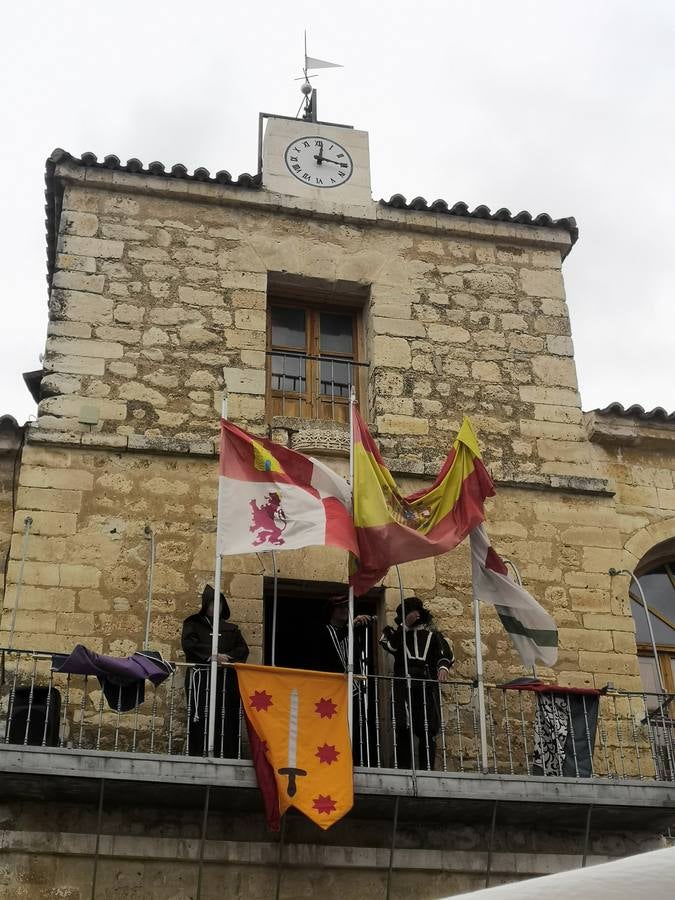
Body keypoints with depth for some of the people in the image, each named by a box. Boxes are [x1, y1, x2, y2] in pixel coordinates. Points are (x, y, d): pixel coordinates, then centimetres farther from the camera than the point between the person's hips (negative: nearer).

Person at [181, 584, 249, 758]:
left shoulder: (231, 628, 24)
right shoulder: (193, 623, 16)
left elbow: (243, 649, 11)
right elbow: (188, 643, -2)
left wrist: (227, 658, -9)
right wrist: (212, 656, -13)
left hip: (227, 679, 2)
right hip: (200, 677, -2)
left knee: (227, 722, -10)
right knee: (200, 721, -12)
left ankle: (226, 758, -13)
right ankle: (197, 756, -13)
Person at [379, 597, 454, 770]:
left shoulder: (432, 635, 25)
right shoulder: (396, 632, 23)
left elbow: (446, 653, 6)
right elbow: (390, 645, -1)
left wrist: (443, 666, -16)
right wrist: (405, 625, -2)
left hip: (428, 685, 1)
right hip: (403, 684, -1)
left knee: (428, 730, -6)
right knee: (403, 728, -12)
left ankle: (427, 769, -4)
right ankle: (403, 769, -12)